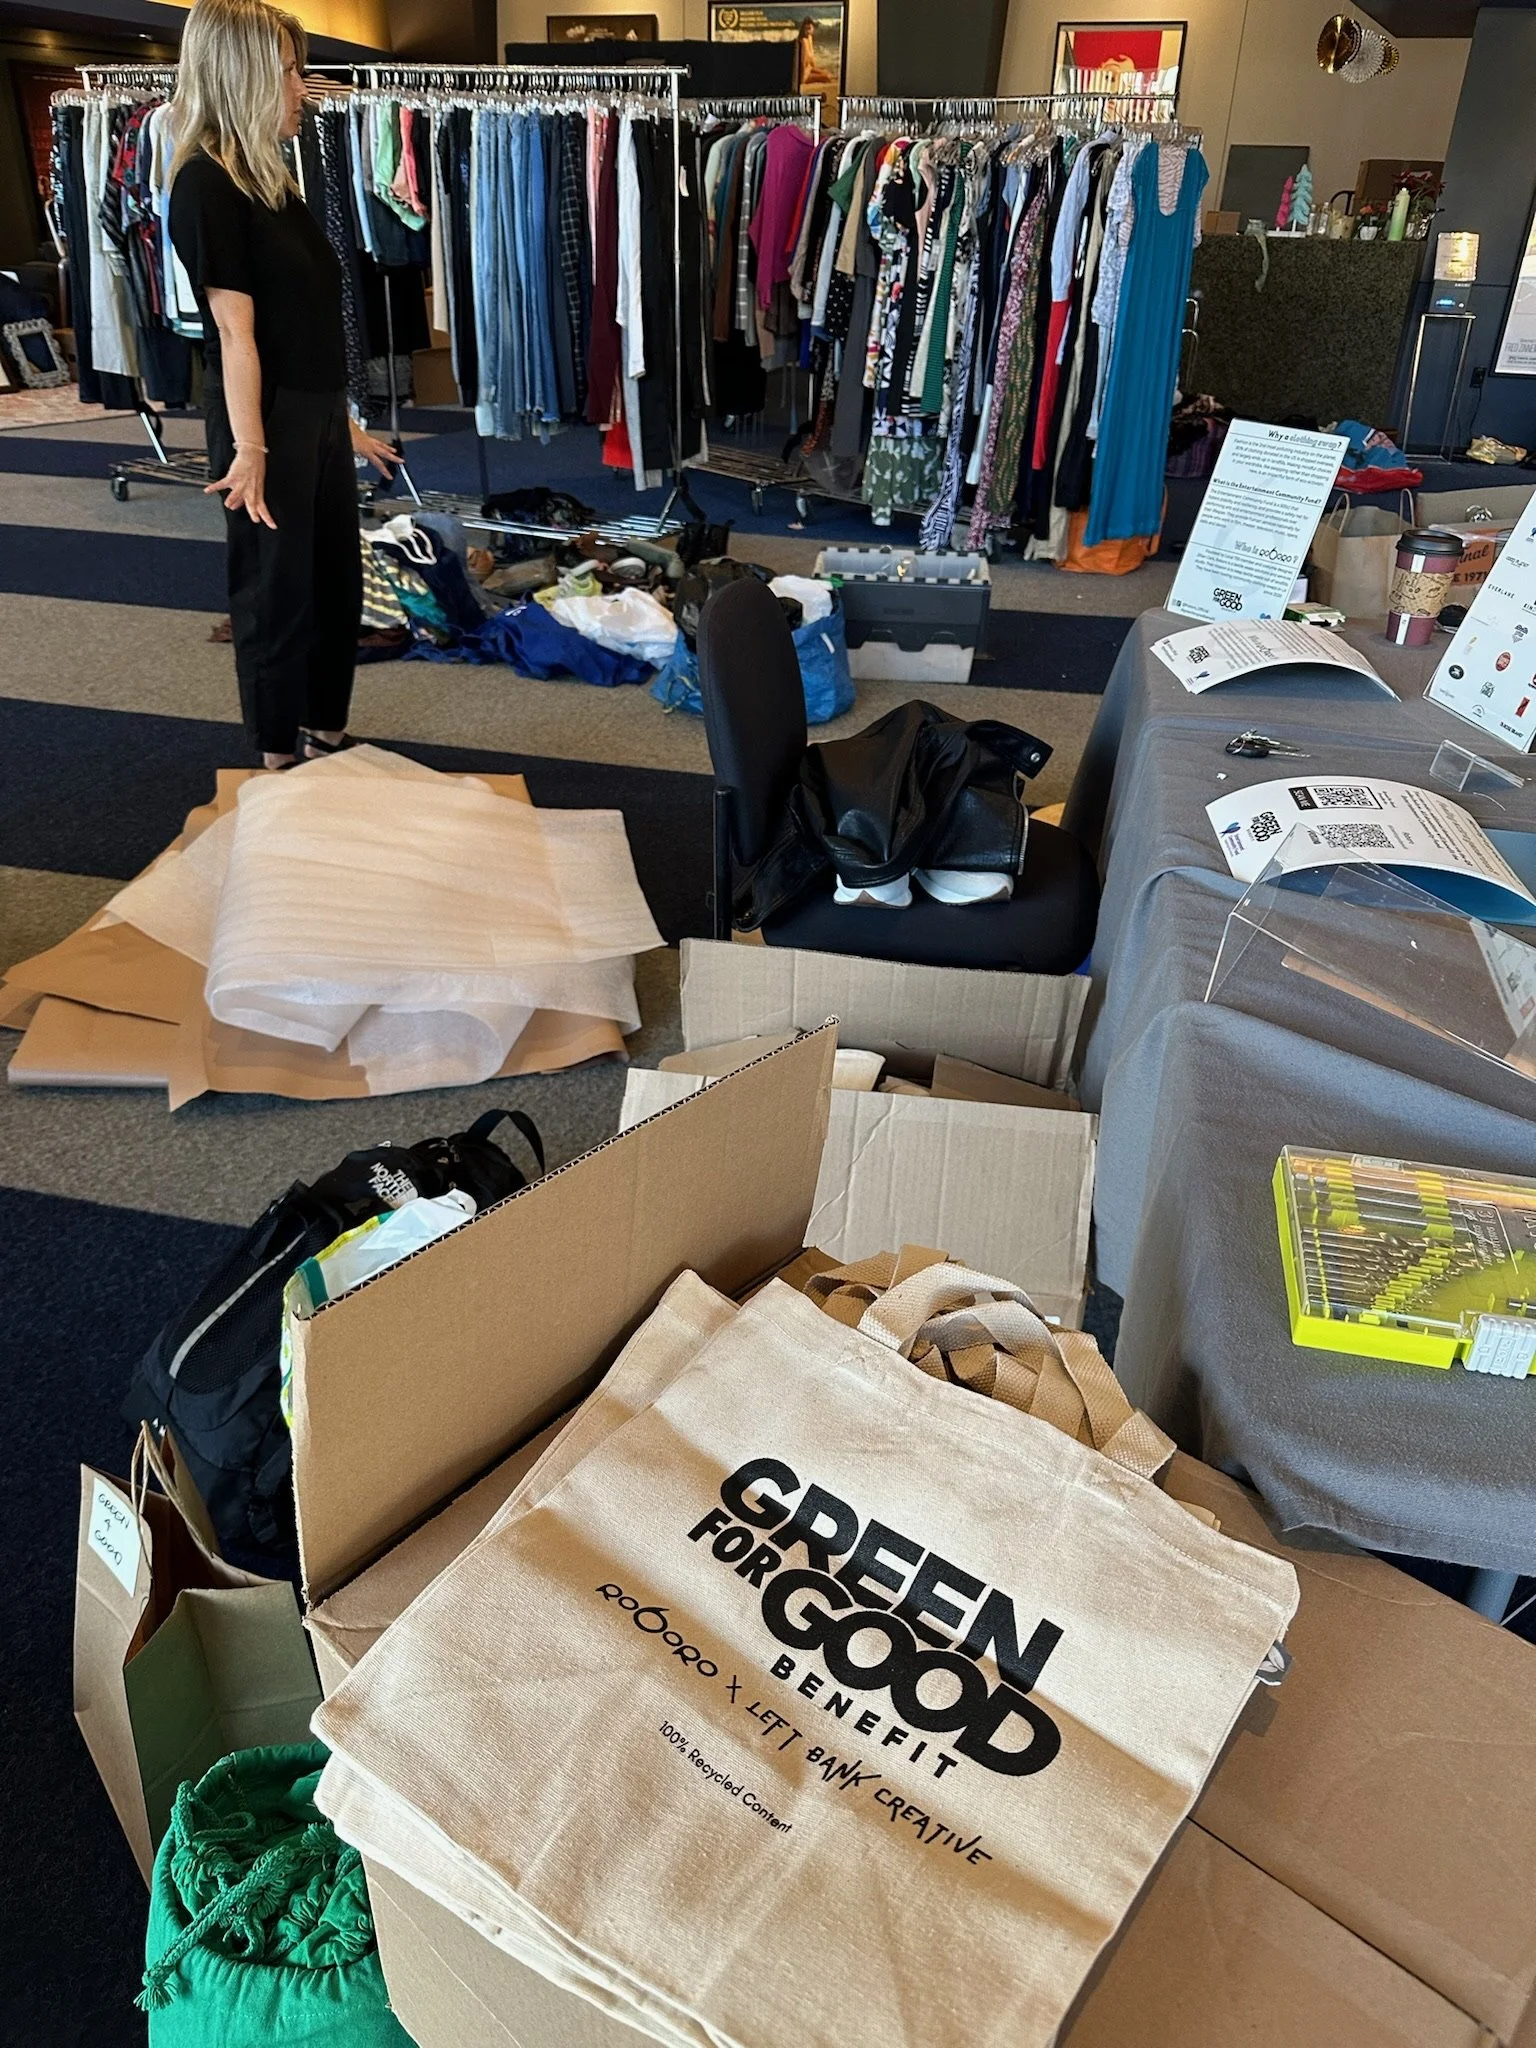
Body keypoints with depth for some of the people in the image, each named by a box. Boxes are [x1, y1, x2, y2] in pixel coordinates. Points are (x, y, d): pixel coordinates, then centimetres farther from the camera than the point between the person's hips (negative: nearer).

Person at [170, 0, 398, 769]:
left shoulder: (270, 175, 14)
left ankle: (323, 735, 29)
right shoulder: (205, 183, -12)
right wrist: (249, 449, -22)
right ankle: (282, 759, 16)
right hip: (268, 419, -9)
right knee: (276, 589, 2)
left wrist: (344, 420, 17)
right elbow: (235, 332, -18)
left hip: (319, 415, 9)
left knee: (337, 581, 15)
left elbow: (309, 321, 16)